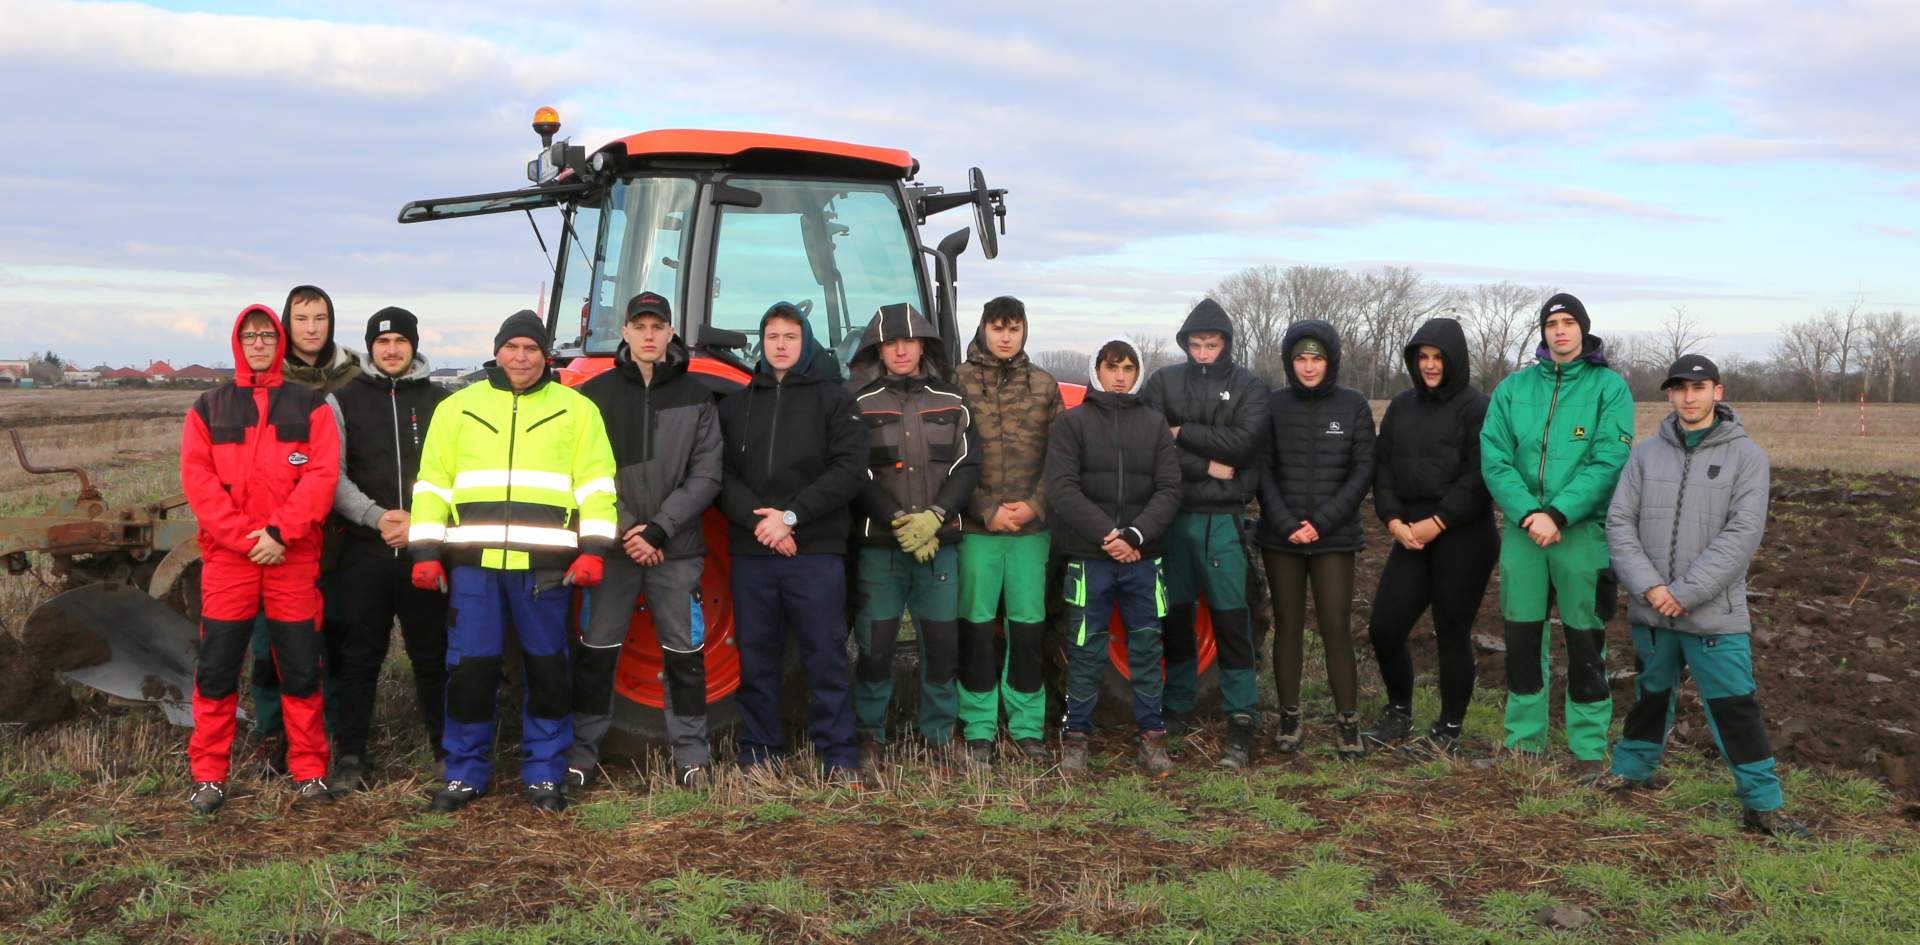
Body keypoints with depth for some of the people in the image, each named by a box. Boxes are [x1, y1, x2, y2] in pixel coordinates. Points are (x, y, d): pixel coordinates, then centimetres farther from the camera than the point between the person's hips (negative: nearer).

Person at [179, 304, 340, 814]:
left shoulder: (309, 405, 7)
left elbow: (322, 475, -4)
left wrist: (280, 532, -15)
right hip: (226, 556, 1)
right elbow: (197, 478, 0)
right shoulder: (209, 407, 10)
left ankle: (309, 771, 14)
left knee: (301, 669, 4)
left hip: (294, 556, -1)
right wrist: (244, 537, -12)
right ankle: (209, 776, 12)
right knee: (217, 669, 3)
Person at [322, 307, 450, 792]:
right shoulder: (344, 401, 7)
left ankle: (449, 749, 16)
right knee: (358, 656, 3)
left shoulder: (440, 401, 9)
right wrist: (374, 516, -14)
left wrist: (420, 523, -9)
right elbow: (333, 475, 0)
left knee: (433, 653, 5)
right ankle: (349, 757, 12)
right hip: (362, 551, 0)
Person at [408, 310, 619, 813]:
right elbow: (432, 484, 12)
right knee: (469, 670, 2)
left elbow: (596, 484, 4)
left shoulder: (575, 409, 10)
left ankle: (544, 775, 17)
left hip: (545, 563, -1)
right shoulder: (458, 407, 14)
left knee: (547, 669, 5)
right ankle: (465, 773, 16)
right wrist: (425, 550, 3)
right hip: (473, 562, 1)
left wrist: (594, 547, -7)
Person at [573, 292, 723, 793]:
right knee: (596, 651, 3)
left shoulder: (696, 397, 5)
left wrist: (659, 528, -11)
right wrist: (624, 531, -10)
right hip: (612, 544, 0)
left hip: (677, 548, 0)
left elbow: (706, 476, 0)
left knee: (683, 652, 5)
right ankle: (582, 751, 14)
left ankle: (691, 753, 16)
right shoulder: (596, 393, 4)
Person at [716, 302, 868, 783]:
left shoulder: (834, 398, 5)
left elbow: (850, 470, -6)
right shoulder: (736, 404, 13)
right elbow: (723, 474, 3)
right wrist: (757, 519, -14)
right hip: (750, 551, 3)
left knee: (826, 655, 0)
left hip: (817, 550, -3)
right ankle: (759, 755, 19)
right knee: (756, 658, 8)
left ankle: (839, 757, 8)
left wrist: (791, 516, -14)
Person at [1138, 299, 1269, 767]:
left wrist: (1182, 433, -8)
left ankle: (1242, 720, 1)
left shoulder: (1249, 386, 4)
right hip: (1172, 513, 2)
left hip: (1223, 517, -2)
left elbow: (1243, 441, -12)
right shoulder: (1164, 382, 7)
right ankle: (1178, 708, 23)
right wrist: (1204, 466, -12)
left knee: (1230, 619, -4)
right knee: (1174, 616, 10)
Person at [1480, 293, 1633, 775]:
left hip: (1583, 531, -3)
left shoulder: (1609, 387, -1)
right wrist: (1527, 513, -16)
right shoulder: (1513, 388, 7)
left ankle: (1589, 747, 15)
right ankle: (1524, 740, 22)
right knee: (1521, 638, 9)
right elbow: (1494, 459, -2)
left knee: (1585, 641, 3)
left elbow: (1608, 462, -11)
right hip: (1523, 531, 3)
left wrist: (1558, 515, -19)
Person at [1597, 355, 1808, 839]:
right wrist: (1649, 587, -13)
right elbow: (1620, 523, 0)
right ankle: (1634, 767, 37)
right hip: (1650, 610, 3)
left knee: (1734, 705, -2)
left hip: (1715, 613, -3)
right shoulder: (1646, 453, 4)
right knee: (1651, 693, 19)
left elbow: (1743, 534, -12)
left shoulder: (1746, 456, -4)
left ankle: (1762, 802, 9)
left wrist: (1685, 593, -16)